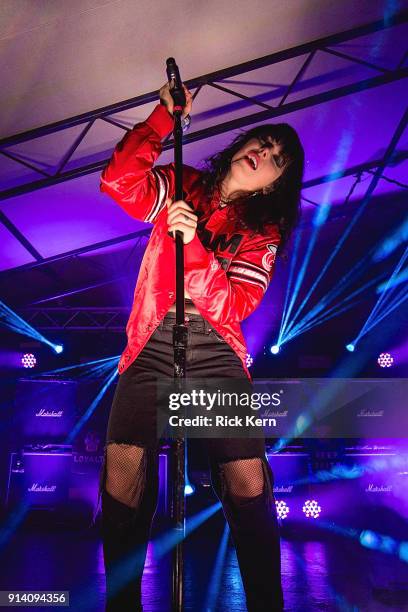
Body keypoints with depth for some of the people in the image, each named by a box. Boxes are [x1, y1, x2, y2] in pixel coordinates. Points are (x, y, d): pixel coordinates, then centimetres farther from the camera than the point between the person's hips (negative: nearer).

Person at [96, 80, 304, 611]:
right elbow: (118, 181, -4)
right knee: (124, 474, -19)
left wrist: (193, 243, -16)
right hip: (151, 347, 0)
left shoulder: (263, 234, 9)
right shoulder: (182, 188, 14)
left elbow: (232, 307, -6)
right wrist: (164, 116, -4)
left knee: (247, 482, -15)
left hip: (217, 353, 0)